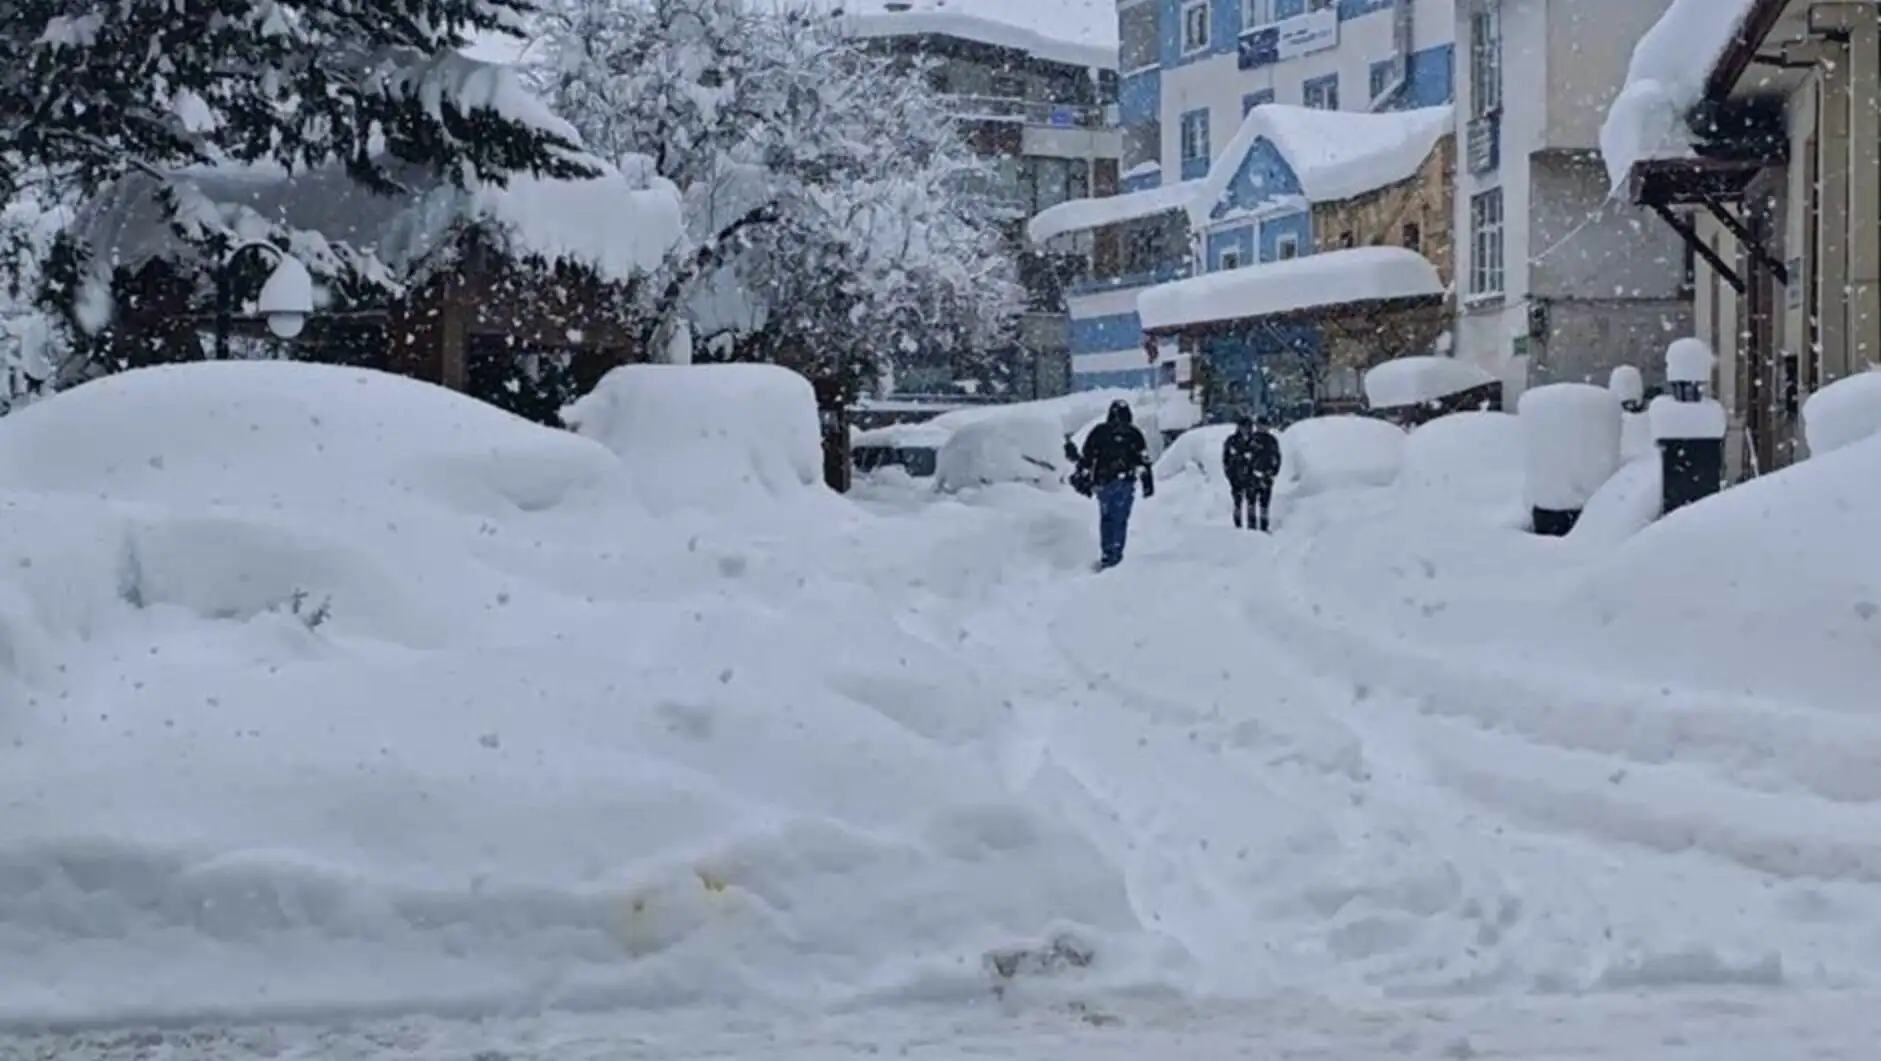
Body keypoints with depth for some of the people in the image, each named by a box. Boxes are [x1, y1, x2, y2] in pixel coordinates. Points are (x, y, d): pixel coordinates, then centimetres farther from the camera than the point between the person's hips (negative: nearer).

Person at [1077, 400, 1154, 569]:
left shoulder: (1098, 432, 8)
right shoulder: (1133, 433, 5)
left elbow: (1086, 457, 7)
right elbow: (1144, 460, 0)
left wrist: (1083, 479, 12)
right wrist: (1148, 483, 1)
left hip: (1102, 481, 1)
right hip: (1125, 481, -1)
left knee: (1106, 517, 13)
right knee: (1120, 518, 2)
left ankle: (1108, 553, 7)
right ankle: (1115, 553, -6)